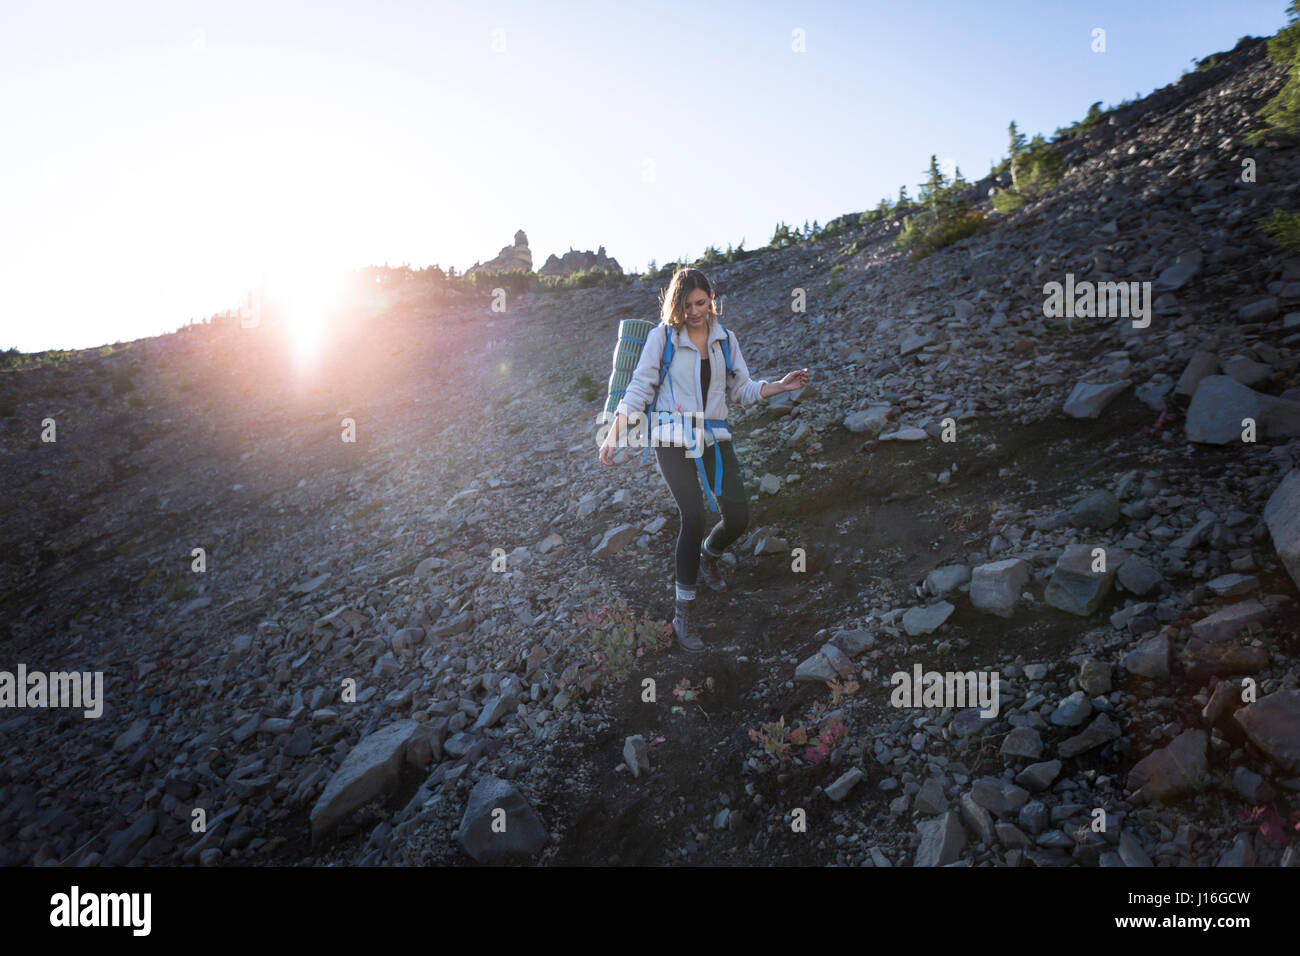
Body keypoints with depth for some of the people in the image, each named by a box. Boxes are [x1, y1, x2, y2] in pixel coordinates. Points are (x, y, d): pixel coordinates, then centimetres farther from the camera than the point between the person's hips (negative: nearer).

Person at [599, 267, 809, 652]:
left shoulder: (725, 339, 10)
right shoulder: (662, 337, -2)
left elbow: (741, 389, 13)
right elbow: (639, 387, 0)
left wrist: (781, 386, -3)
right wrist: (615, 434, -4)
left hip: (715, 437, 4)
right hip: (673, 439, -4)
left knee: (738, 515, -6)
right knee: (693, 518, -18)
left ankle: (708, 557, 33)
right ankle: (683, 614, -4)